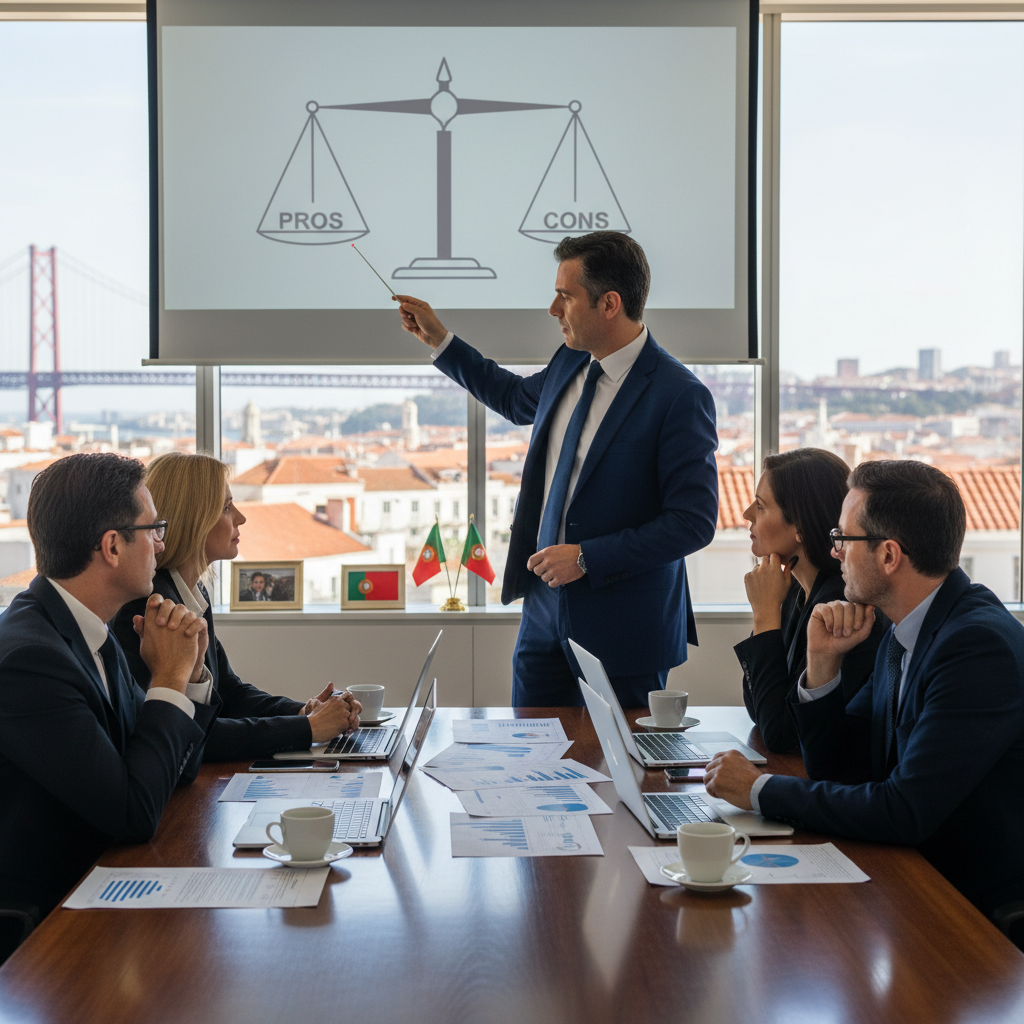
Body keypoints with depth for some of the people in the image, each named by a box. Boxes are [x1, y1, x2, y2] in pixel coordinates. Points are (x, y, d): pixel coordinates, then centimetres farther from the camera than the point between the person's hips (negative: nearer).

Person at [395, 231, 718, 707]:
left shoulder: (680, 396, -18)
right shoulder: (569, 364, 5)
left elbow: (693, 522, -19)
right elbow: (515, 397, 29)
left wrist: (587, 557, -20)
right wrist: (438, 339, 25)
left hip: (622, 632, -7)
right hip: (544, 608, 7)